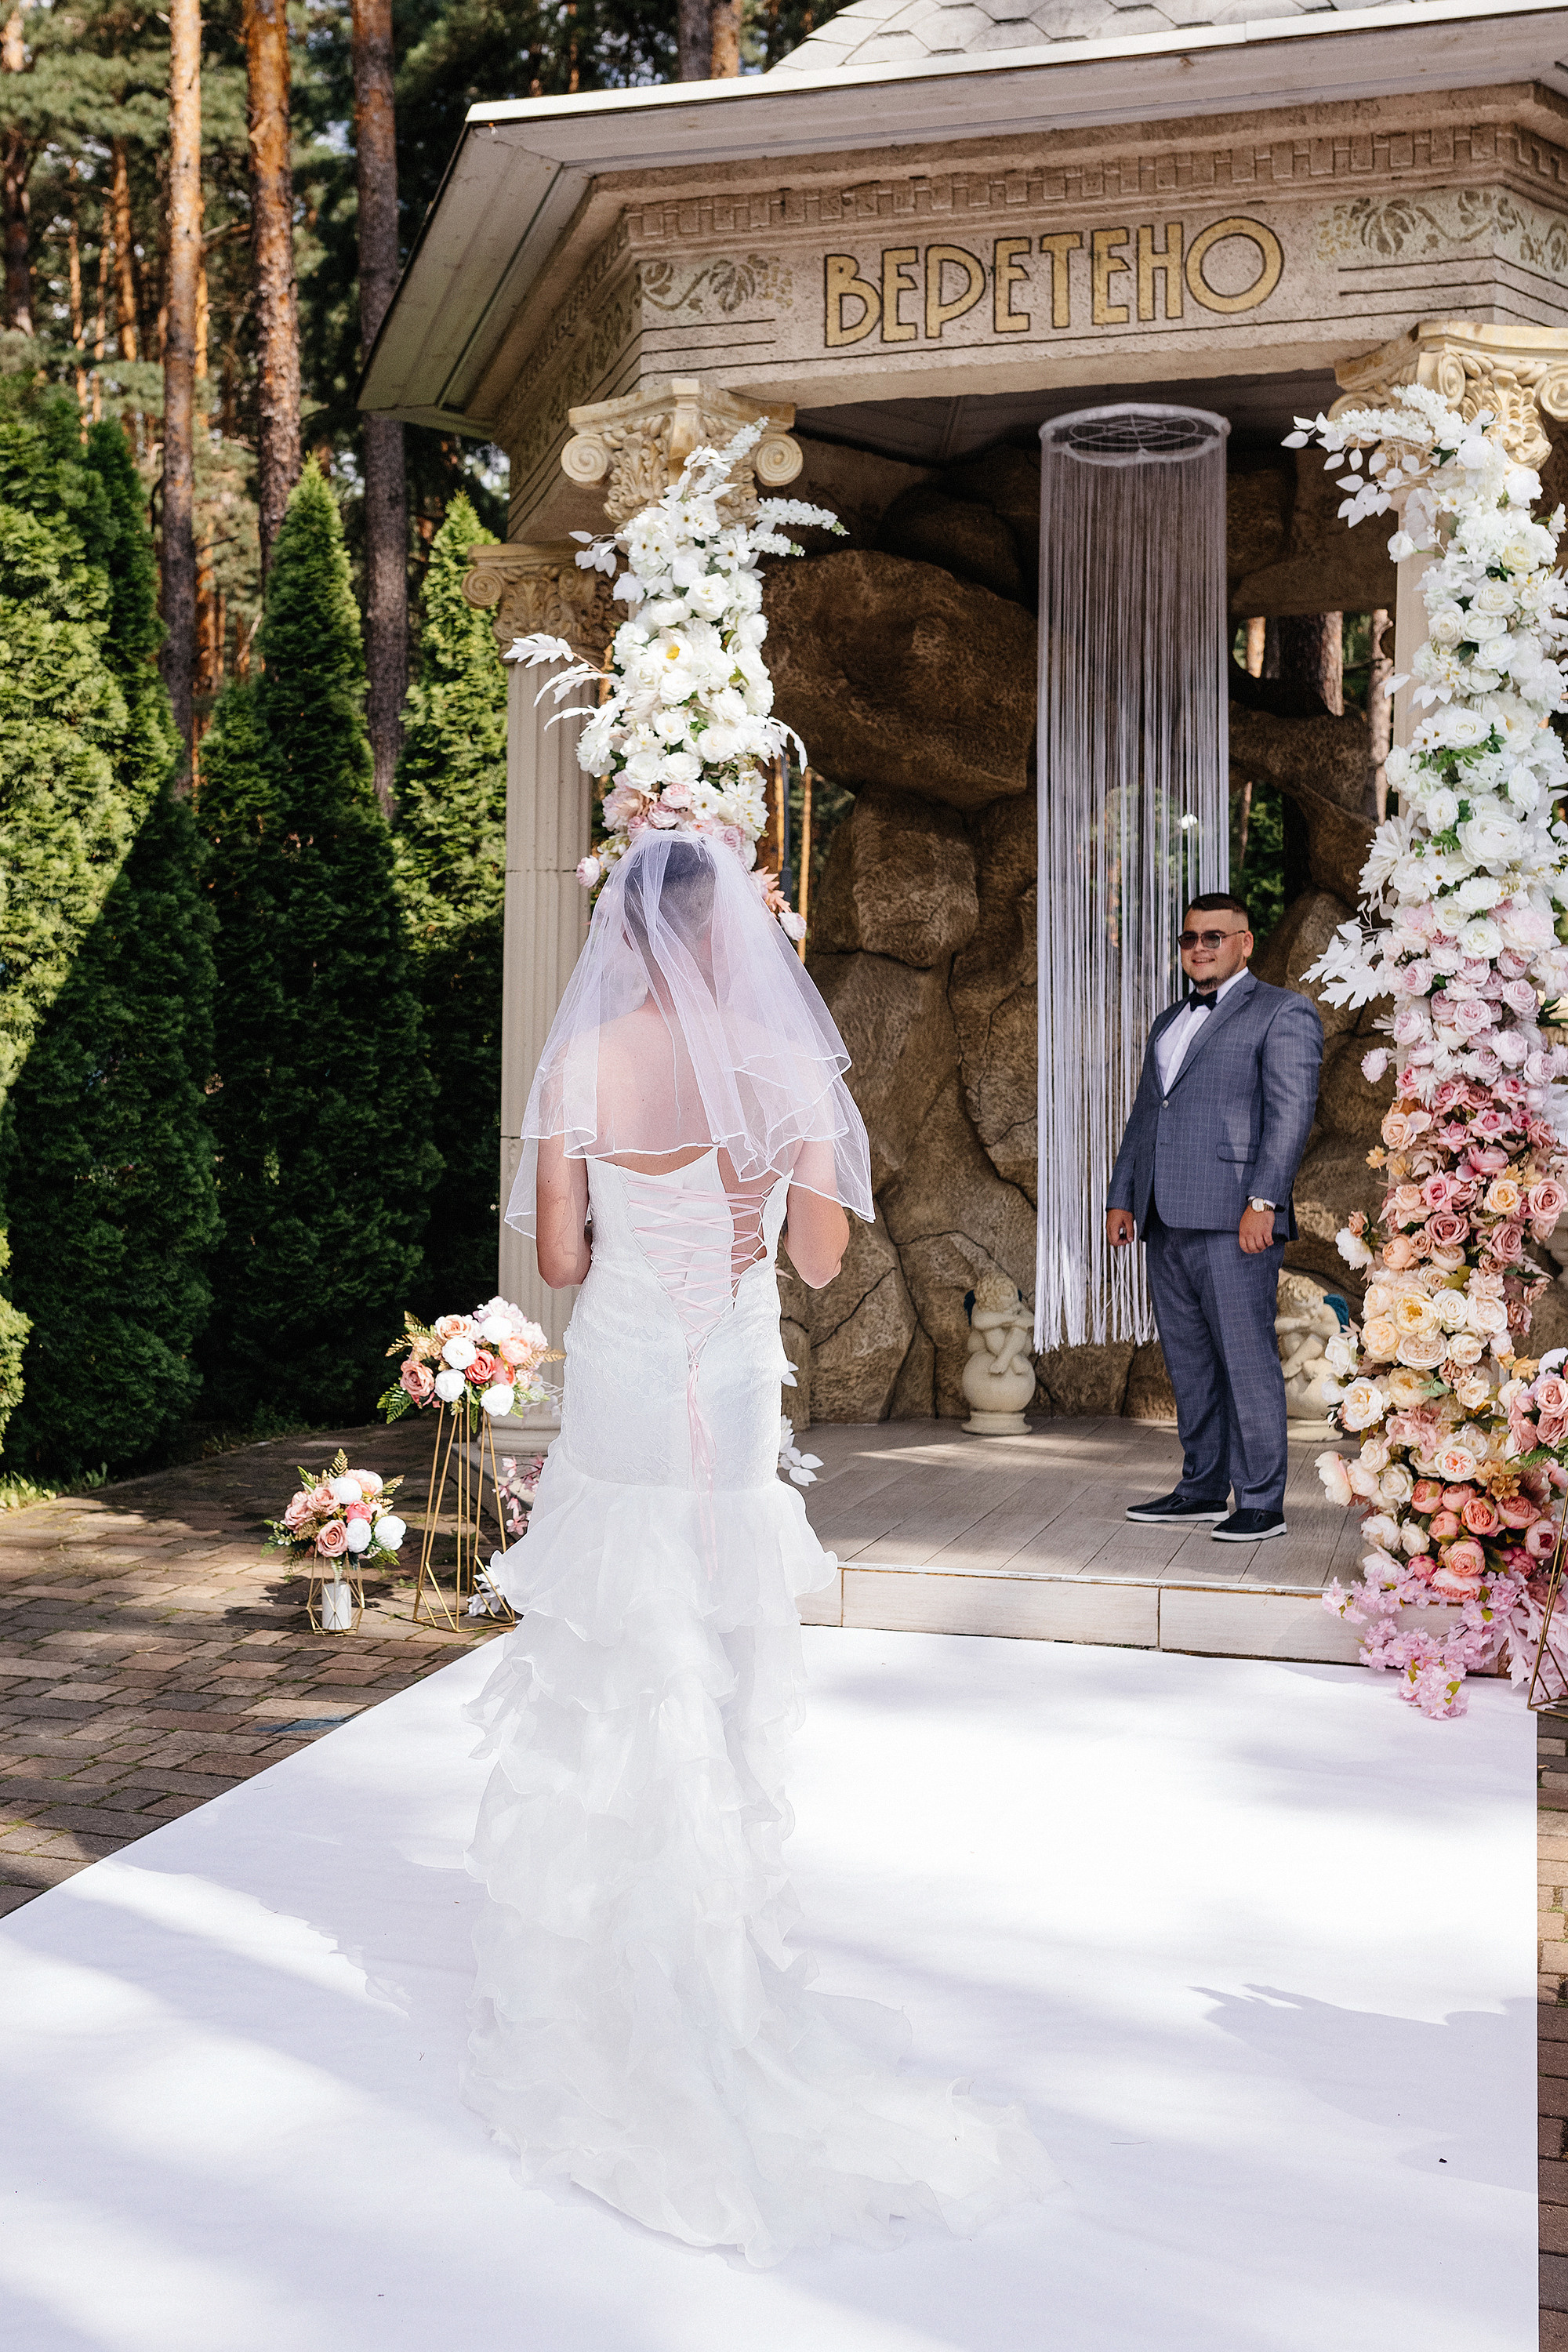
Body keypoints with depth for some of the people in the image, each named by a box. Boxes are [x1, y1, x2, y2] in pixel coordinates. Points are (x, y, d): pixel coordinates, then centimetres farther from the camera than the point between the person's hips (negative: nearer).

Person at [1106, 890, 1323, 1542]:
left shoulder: (1282, 1013, 0)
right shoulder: (1169, 1022, 24)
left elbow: (1290, 1113, -10)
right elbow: (1143, 1115, 26)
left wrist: (1263, 1201, -19)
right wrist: (1121, 1196, 17)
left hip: (1231, 1220, -7)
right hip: (1167, 1220, 8)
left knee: (1246, 1360, -6)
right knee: (1189, 1363, 11)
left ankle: (1262, 1504, -1)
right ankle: (1202, 1490, 19)